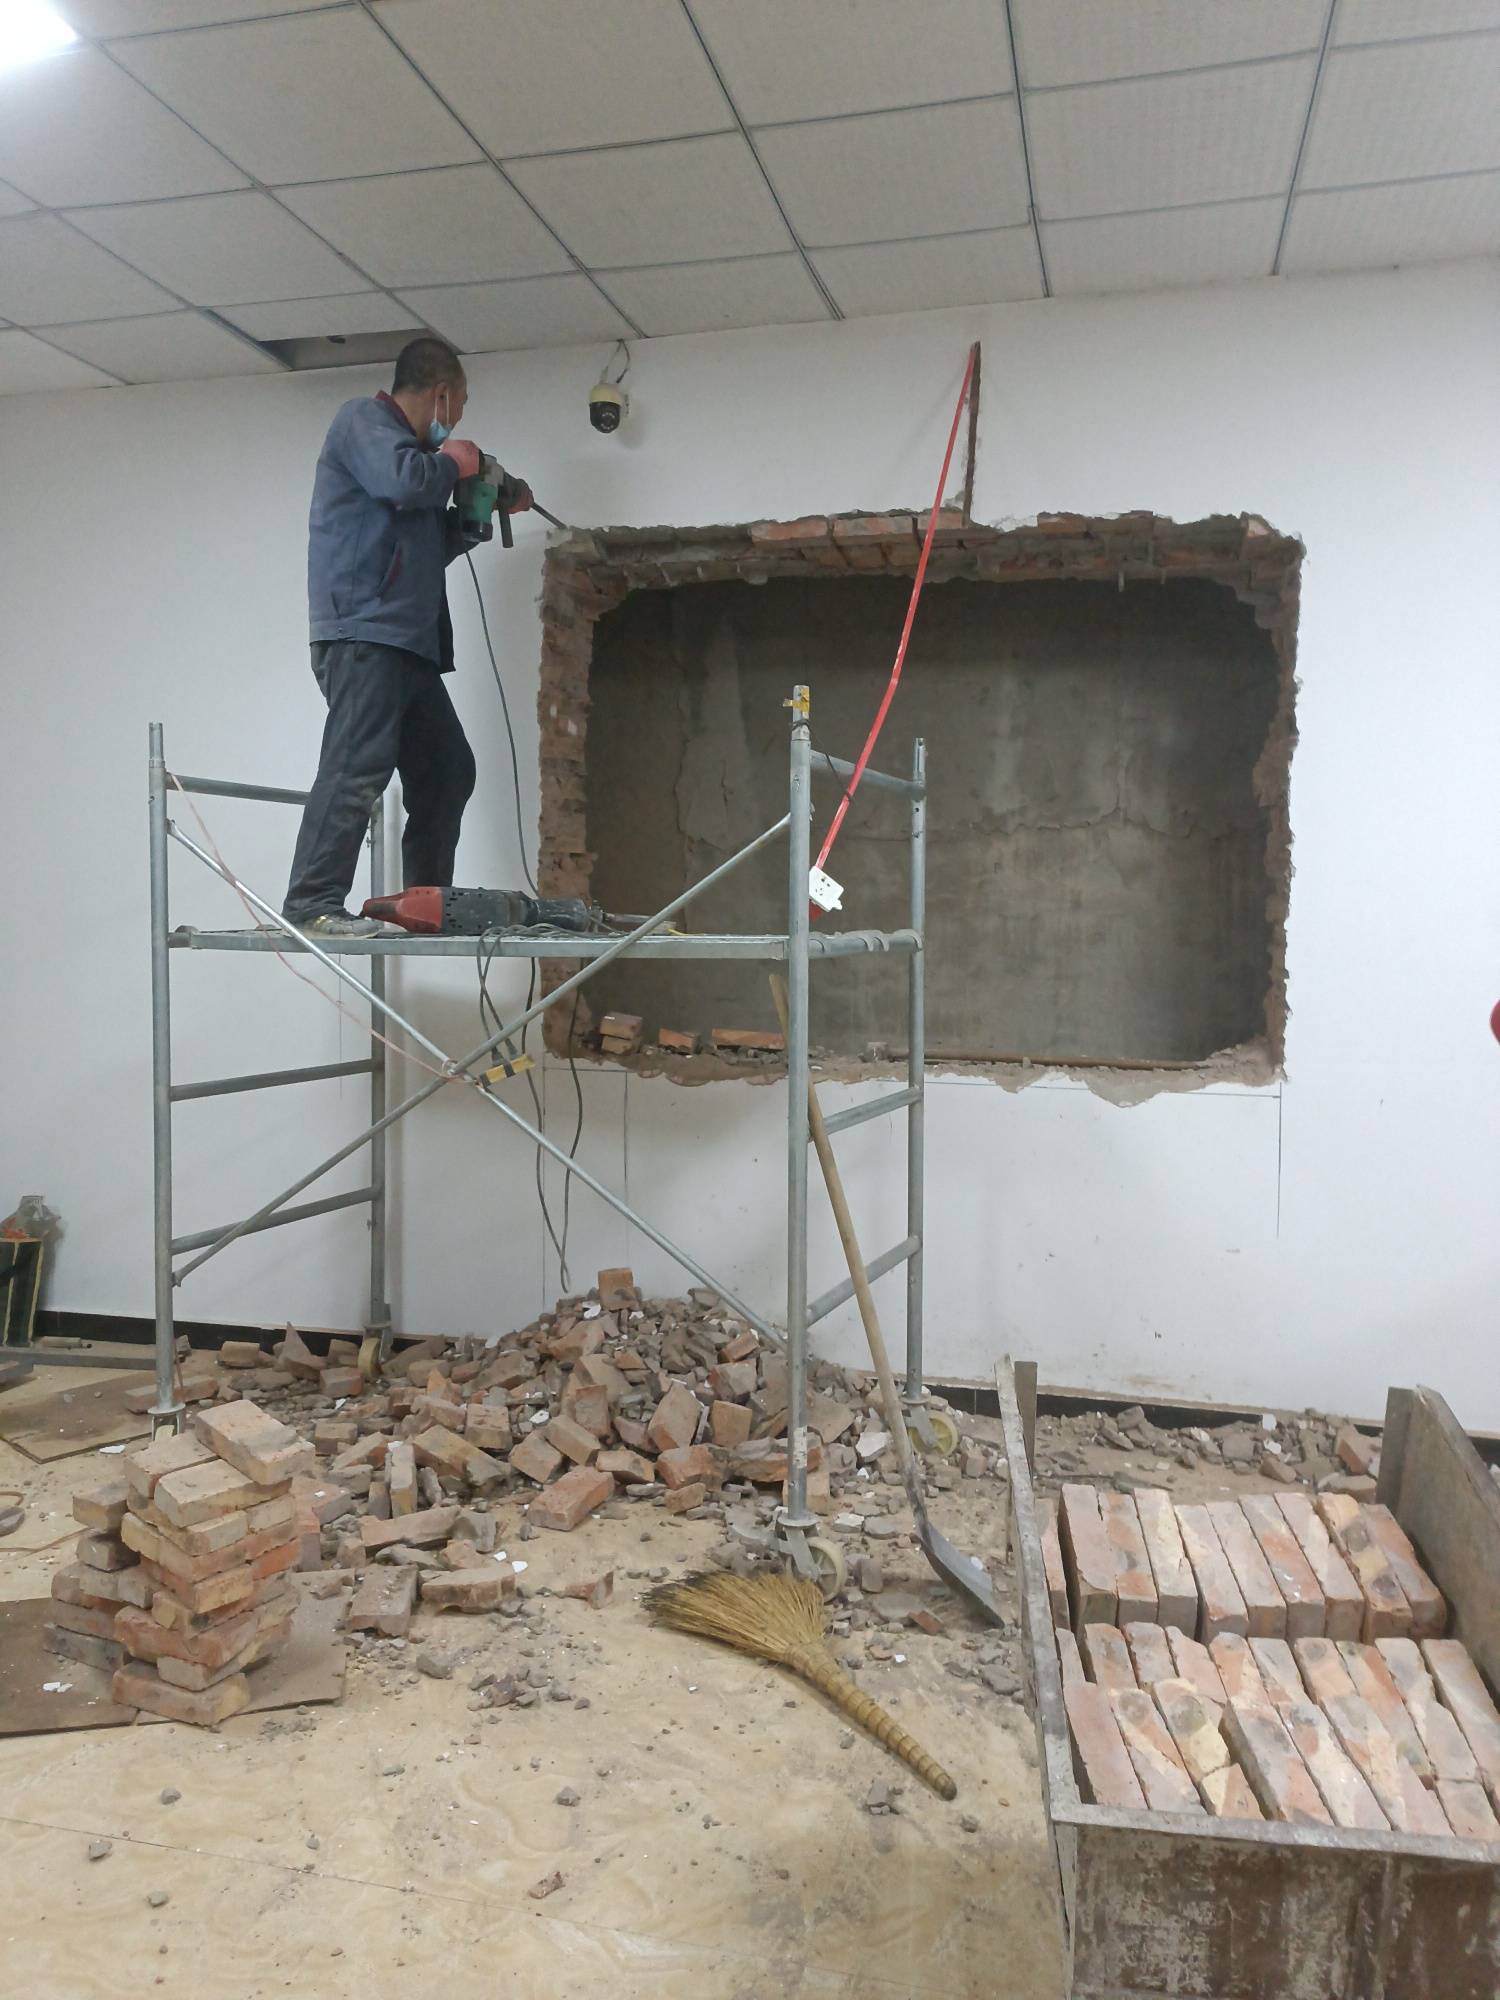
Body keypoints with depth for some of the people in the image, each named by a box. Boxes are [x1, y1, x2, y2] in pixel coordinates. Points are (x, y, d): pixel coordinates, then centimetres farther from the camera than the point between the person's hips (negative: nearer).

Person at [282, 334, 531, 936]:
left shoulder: (407, 442, 29)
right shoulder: (363, 419, 1)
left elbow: (430, 546, 34)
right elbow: (403, 480, -20)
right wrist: (452, 463, -2)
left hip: (409, 639, 10)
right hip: (364, 632, -10)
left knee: (447, 770, 10)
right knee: (356, 766, -18)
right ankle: (312, 904, -19)